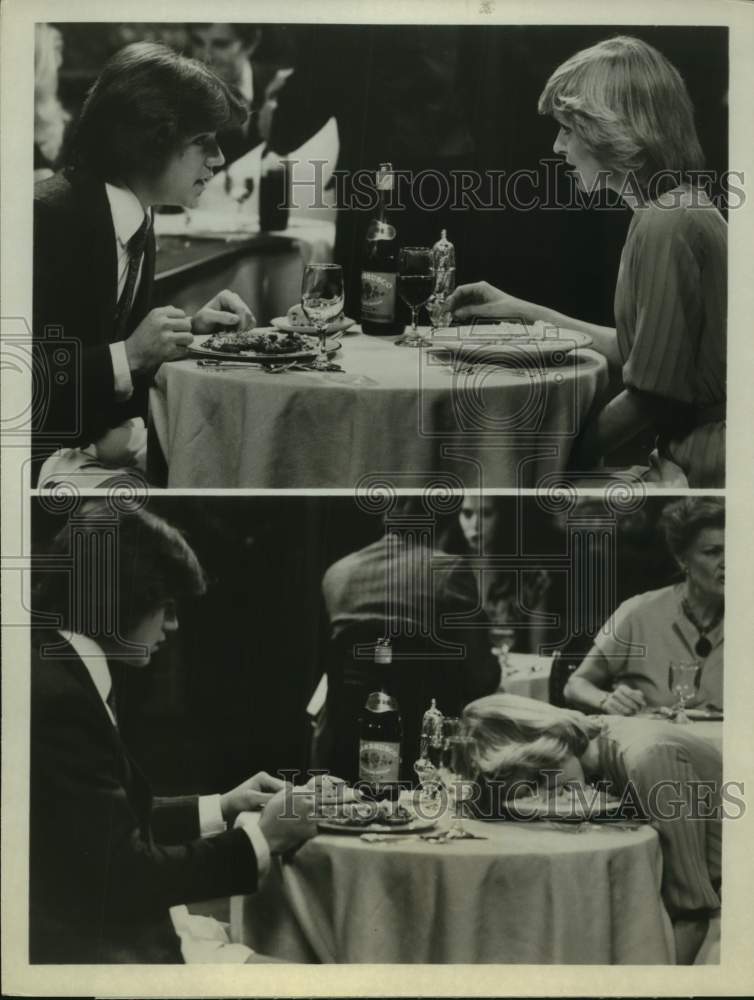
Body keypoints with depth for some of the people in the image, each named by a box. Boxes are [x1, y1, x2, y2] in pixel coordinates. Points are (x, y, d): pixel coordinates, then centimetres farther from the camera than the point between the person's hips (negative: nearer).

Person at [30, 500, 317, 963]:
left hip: (98, 925, 10)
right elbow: (124, 875, -21)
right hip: (88, 949, -10)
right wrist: (255, 841, -12)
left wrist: (218, 808, 11)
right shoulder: (60, 699, -21)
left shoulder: (61, 677, 8)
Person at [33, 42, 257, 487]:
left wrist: (188, 328, 4)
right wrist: (127, 356, -23)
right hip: (47, 454, -9)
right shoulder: (50, 217, -20)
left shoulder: (136, 217, 8)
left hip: (106, 437, 9)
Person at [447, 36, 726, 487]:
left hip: (705, 467, -9)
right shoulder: (689, 209, 14)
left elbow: (655, 391, -18)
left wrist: (575, 449, -5)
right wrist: (528, 313, 21)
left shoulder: (665, 226, -18)